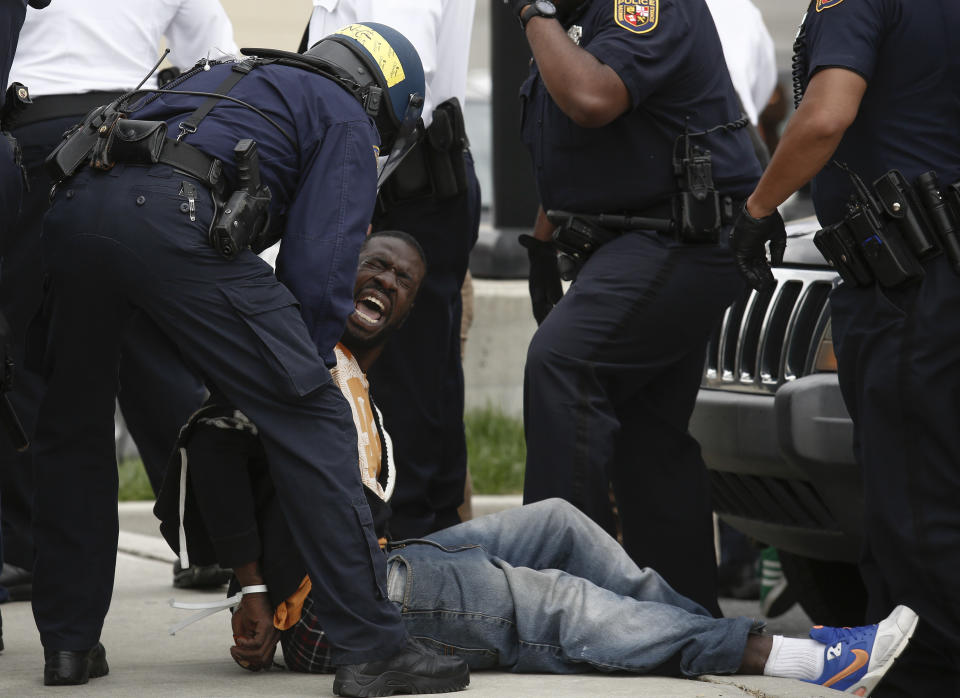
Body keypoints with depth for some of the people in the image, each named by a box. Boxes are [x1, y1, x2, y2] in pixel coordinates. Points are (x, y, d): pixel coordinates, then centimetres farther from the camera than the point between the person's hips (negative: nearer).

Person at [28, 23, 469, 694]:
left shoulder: (235, 78, 40)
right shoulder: (347, 120, 19)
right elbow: (319, 267, 4)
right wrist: (306, 372, 14)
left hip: (73, 204, 7)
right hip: (172, 217, -7)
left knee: (73, 426, 25)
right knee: (312, 421, 0)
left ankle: (70, 642, 25)